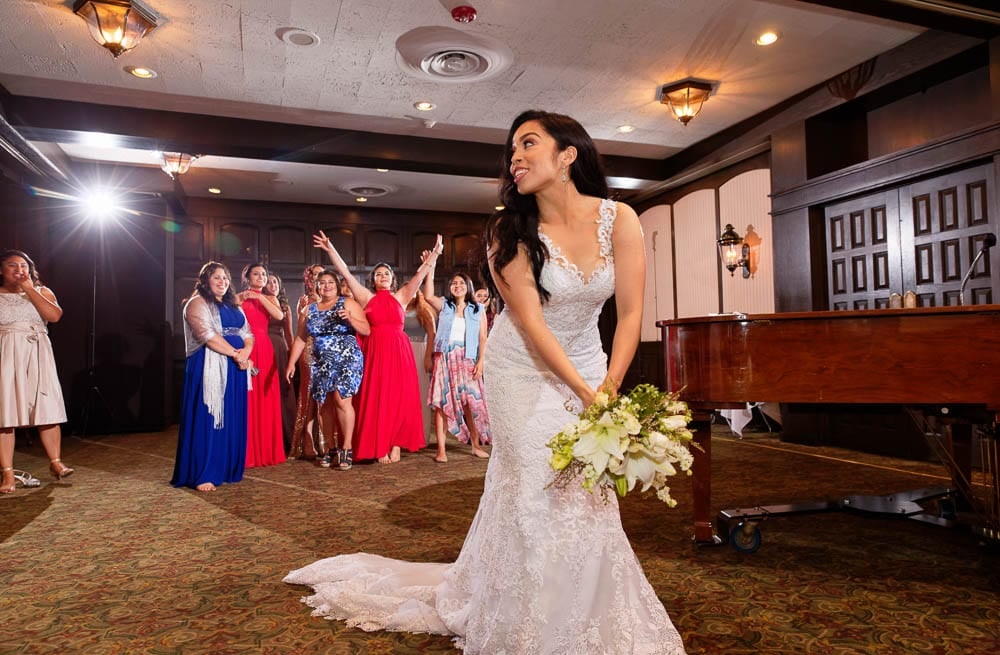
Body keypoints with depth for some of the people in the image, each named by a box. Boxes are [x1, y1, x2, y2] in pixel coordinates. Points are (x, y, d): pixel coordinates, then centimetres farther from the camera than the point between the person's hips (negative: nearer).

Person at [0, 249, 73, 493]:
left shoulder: (42, 291, 11)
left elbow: (54, 315, -9)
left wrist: (29, 289, -7)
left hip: (37, 356, 1)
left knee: (47, 410, 1)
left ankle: (55, 463, 13)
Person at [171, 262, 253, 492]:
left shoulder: (233, 306, 19)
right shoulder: (197, 304, -3)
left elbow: (248, 333, 11)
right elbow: (207, 335, -16)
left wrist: (245, 352, -10)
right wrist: (236, 353, -17)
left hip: (235, 369, 7)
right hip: (210, 368, -7)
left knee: (232, 420, 8)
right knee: (207, 419, -6)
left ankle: (227, 469, 15)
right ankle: (202, 475, -2)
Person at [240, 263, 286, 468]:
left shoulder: (270, 299, 14)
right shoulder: (239, 298, 7)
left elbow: (279, 315, -8)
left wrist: (260, 297, -10)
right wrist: (242, 301, -12)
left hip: (265, 350, 3)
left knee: (266, 400, 3)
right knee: (246, 401, -4)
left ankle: (267, 451, 11)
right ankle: (246, 452, 3)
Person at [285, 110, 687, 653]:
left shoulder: (618, 220, -11)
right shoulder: (511, 231, -14)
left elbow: (631, 312, -11)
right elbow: (530, 321, -18)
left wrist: (609, 389, -19)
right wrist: (586, 394, -22)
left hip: (586, 366, 3)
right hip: (523, 370, -2)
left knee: (589, 492, 3)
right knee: (538, 487, -2)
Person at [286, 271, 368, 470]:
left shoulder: (348, 304, 2)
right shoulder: (309, 310, 13)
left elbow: (366, 330, -3)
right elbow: (300, 339, 13)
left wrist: (350, 319, -20)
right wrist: (291, 363, 4)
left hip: (347, 360, -4)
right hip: (321, 363, 4)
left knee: (342, 400, -16)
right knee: (324, 405, 3)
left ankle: (346, 448, -9)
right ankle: (332, 448, 14)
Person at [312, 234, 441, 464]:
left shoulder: (400, 297, 9)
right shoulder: (367, 298, 7)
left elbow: (419, 275, 3)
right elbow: (345, 272, 3)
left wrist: (435, 254, -4)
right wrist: (330, 250, -2)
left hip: (399, 351, 1)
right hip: (376, 351, -1)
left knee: (400, 399, 0)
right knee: (377, 400, 0)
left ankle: (396, 444, 8)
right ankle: (380, 447, 6)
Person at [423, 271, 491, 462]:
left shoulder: (478, 310, 9)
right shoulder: (444, 305, 9)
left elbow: (482, 338, 5)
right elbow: (428, 296, -11)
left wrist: (480, 361, -5)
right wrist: (430, 269, -11)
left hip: (467, 360, 0)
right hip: (444, 358, 0)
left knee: (471, 402, -3)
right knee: (442, 403, -3)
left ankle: (476, 445, 12)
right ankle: (441, 449, 0)